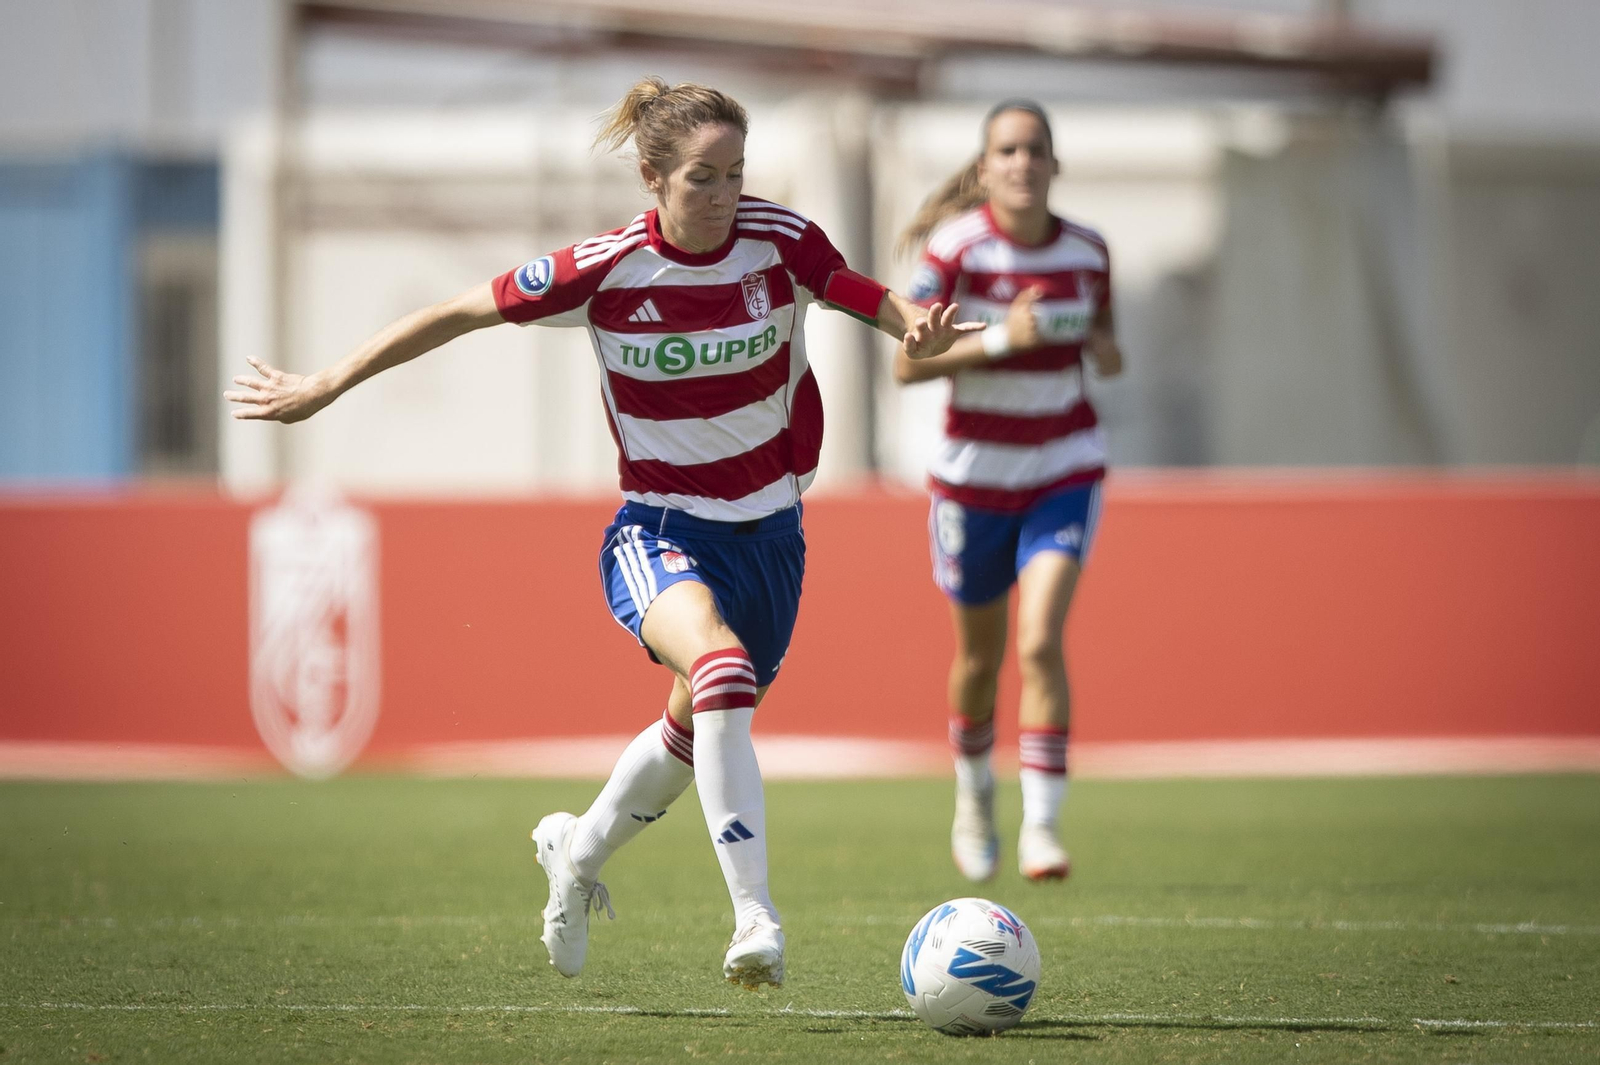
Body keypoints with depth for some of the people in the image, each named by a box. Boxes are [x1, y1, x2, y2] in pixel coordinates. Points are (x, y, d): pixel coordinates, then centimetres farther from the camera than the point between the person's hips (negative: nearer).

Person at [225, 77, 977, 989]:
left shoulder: (782, 243, -11)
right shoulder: (606, 271, -15)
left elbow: (881, 305, -13)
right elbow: (459, 314, -6)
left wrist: (923, 329, -38)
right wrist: (325, 387, -2)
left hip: (768, 529, 4)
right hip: (660, 529, -4)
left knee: (698, 728, 18)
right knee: (721, 667, -33)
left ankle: (579, 852, 49)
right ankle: (757, 919, -38)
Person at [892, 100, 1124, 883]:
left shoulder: (1086, 251, -3)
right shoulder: (955, 246, -13)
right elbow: (907, 362, -16)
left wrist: (1106, 351, -10)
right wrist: (999, 339, -27)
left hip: (1065, 470, 1)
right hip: (975, 469, -1)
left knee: (1040, 641, -17)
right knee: (980, 656, 12)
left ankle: (1042, 825, -14)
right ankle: (973, 797, 39)